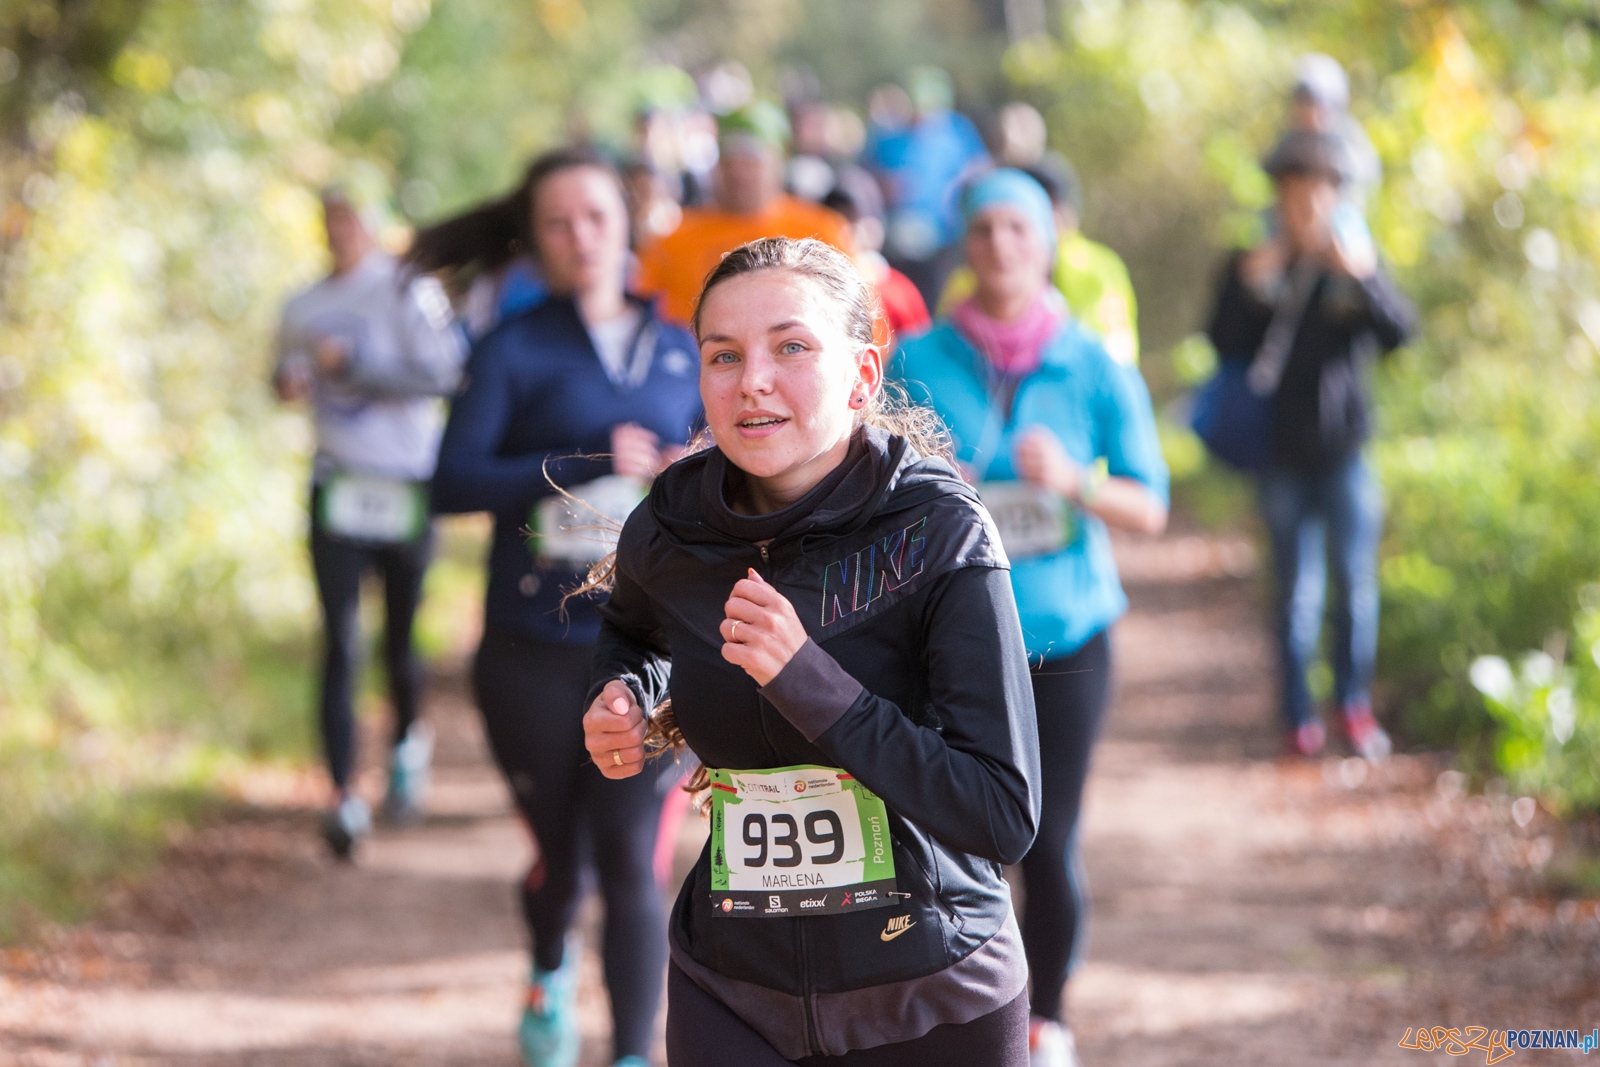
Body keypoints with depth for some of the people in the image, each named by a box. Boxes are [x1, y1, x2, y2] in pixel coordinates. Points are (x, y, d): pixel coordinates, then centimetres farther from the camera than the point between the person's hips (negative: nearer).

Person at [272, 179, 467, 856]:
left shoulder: (410, 293, -5)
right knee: (340, 645, -8)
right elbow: (288, 373, 25)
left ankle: (409, 743, 40)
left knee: (398, 638, 9)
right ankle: (344, 798, -11)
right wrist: (288, 382, 1)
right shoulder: (303, 308, 11)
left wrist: (352, 363, -17)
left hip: (406, 490, -3)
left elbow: (441, 372, -15)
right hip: (337, 490, 3)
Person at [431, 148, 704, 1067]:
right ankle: (552, 972, 45)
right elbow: (454, 482, -11)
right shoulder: (514, 351, -1)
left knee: (631, 858, -7)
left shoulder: (679, 352, 9)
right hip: (536, 652, -1)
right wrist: (584, 465, -20)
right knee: (560, 851, 13)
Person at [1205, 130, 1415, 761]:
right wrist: (1247, 285, -19)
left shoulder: (1355, 265, 1)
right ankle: (1299, 714, 15)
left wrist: (1364, 278, -29)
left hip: (1347, 453, 0)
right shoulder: (1256, 266, 2)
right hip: (1285, 456, 0)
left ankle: (1355, 703, 17)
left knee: (1356, 584, 3)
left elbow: (1398, 332, -14)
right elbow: (1225, 344, -7)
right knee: (1298, 592, 5)